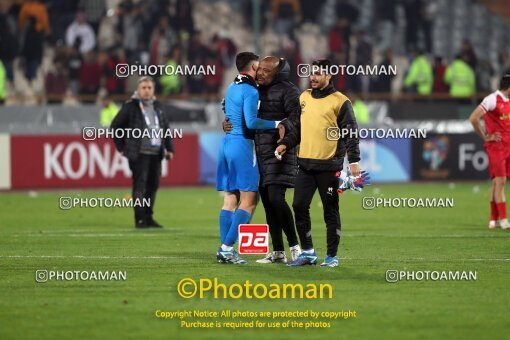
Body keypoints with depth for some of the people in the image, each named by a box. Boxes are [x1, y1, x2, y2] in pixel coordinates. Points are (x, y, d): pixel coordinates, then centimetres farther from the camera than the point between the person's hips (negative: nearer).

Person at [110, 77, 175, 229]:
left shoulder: (158, 107, 14)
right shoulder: (130, 107, -3)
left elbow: (166, 128, 20)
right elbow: (115, 126, 1)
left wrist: (169, 148, 12)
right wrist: (122, 147, 1)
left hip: (156, 154, 6)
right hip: (139, 154, -6)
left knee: (153, 186, 8)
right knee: (139, 186, -7)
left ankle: (148, 217, 17)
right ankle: (140, 219, -6)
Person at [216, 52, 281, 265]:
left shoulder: (231, 88, 16)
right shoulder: (250, 91, -12)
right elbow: (251, 122, -21)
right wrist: (276, 124, -13)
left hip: (227, 142, 9)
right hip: (243, 144, -9)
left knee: (230, 199, 8)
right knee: (249, 200, -6)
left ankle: (225, 250, 5)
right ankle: (227, 247, -13)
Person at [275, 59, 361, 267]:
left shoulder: (340, 101, -4)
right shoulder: (304, 97, 12)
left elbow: (351, 133, -6)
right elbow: (296, 127, 20)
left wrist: (354, 160, -13)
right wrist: (285, 144, 3)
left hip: (329, 166, -5)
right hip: (305, 164, 5)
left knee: (330, 211, 2)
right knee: (300, 207, 2)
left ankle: (332, 256, 9)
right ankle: (307, 252, 12)